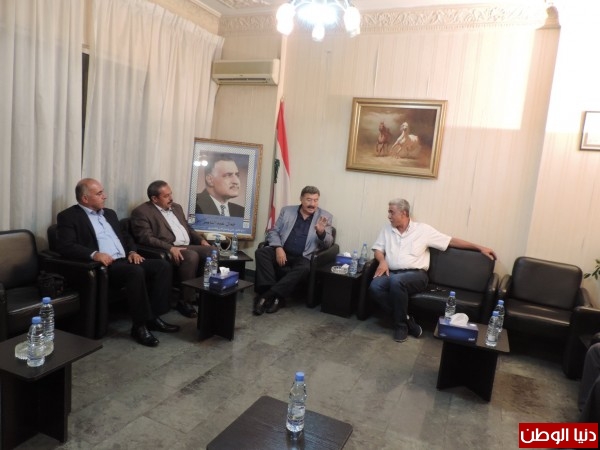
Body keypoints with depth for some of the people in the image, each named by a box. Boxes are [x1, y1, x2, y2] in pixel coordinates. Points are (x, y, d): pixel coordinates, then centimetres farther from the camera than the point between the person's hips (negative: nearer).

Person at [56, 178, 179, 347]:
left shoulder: (109, 213, 23)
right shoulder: (68, 216, 0)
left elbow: (126, 236, 26)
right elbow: (66, 246, -13)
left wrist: (132, 251, 5)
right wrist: (94, 254, -27)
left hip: (124, 260, 8)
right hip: (103, 265, -8)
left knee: (163, 265, -11)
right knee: (136, 271, -35)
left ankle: (153, 316, -6)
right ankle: (140, 325, -22)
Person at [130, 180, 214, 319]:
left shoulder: (176, 207, 21)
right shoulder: (142, 212, -3)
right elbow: (146, 238, -15)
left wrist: (202, 240, 7)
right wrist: (171, 248, -26)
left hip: (188, 246, 8)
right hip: (168, 250, -7)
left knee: (212, 251, -16)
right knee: (192, 256, -34)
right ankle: (186, 301, -21)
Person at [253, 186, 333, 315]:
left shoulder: (325, 217, 5)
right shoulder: (287, 211, 10)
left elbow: (327, 244, 1)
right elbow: (273, 232, 8)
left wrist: (321, 232, -22)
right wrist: (278, 248, -12)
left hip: (303, 257, -2)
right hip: (282, 252, 2)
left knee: (304, 268, -35)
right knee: (261, 252, -25)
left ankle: (267, 295, -27)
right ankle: (274, 296, -25)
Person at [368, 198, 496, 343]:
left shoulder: (422, 229, 5)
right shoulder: (387, 230, 16)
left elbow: (451, 241, 7)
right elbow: (378, 249, 16)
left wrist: (479, 247, 5)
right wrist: (382, 261, -8)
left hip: (416, 275, -3)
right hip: (392, 274, 4)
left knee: (396, 280, -38)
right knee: (374, 287, -29)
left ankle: (401, 325, -17)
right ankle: (406, 319, -14)